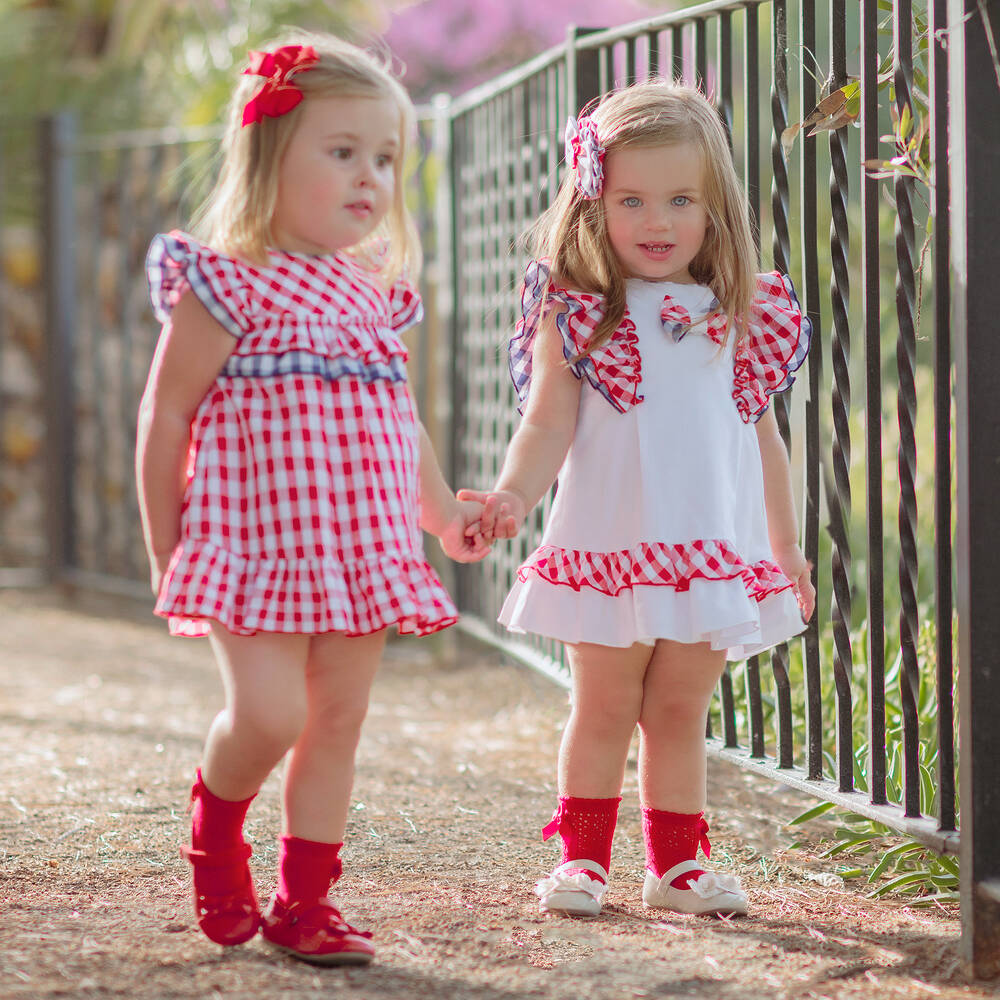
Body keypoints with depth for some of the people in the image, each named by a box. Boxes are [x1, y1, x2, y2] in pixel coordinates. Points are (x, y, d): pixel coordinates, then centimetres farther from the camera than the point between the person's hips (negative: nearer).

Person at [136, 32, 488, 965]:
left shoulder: (376, 295, 12)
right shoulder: (227, 287, -8)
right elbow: (167, 416, -5)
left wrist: (442, 508, 18)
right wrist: (164, 547, -3)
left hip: (359, 549, 6)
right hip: (259, 537, -6)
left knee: (338, 721, 6)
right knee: (268, 712, -15)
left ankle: (303, 903, 15)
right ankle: (215, 829, 17)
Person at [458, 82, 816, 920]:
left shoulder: (742, 319, 8)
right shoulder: (577, 315, -2)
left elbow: (762, 436, 15)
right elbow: (549, 423, -6)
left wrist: (787, 550, 18)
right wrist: (514, 495, -24)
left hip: (716, 550, 3)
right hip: (607, 546, -2)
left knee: (680, 710, 9)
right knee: (603, 708, 6)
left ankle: (676, 863, 18)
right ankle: (582, 855, 17)